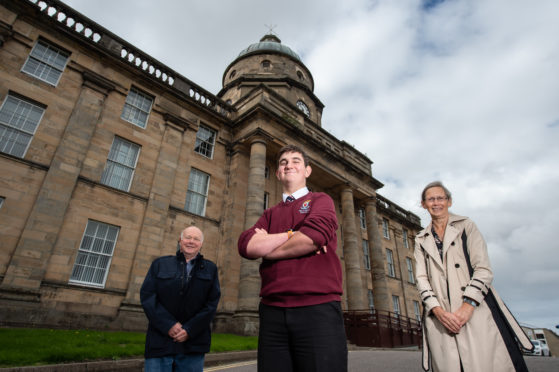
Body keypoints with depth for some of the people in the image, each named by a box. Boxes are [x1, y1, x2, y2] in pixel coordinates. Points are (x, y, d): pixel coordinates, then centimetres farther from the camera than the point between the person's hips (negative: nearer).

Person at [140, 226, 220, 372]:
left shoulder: (210, 269, 8)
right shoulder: (160, 264, 9)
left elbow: (212, 302, 1)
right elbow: (147, 296, -1)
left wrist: (190, 329, -10)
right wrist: (168, 325, -12)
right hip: (160, 342, 0)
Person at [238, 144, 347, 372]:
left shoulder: (321, 201, 8)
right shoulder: (270, 214, 20)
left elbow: (313, 237, -14)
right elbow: (246, 246, 1)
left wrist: (265, 246, -1)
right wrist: (292, 234, -7)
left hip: (318, 309, -3)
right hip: (272, 311, 4)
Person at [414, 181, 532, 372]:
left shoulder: (466, 226, 7)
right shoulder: (421, 240, 14)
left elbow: (483, 269, -2)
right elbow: (421, 279, 6)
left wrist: (468, 306, -13)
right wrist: (438, 311, -10)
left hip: (475, 311, -1)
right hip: (440, 315, 2)